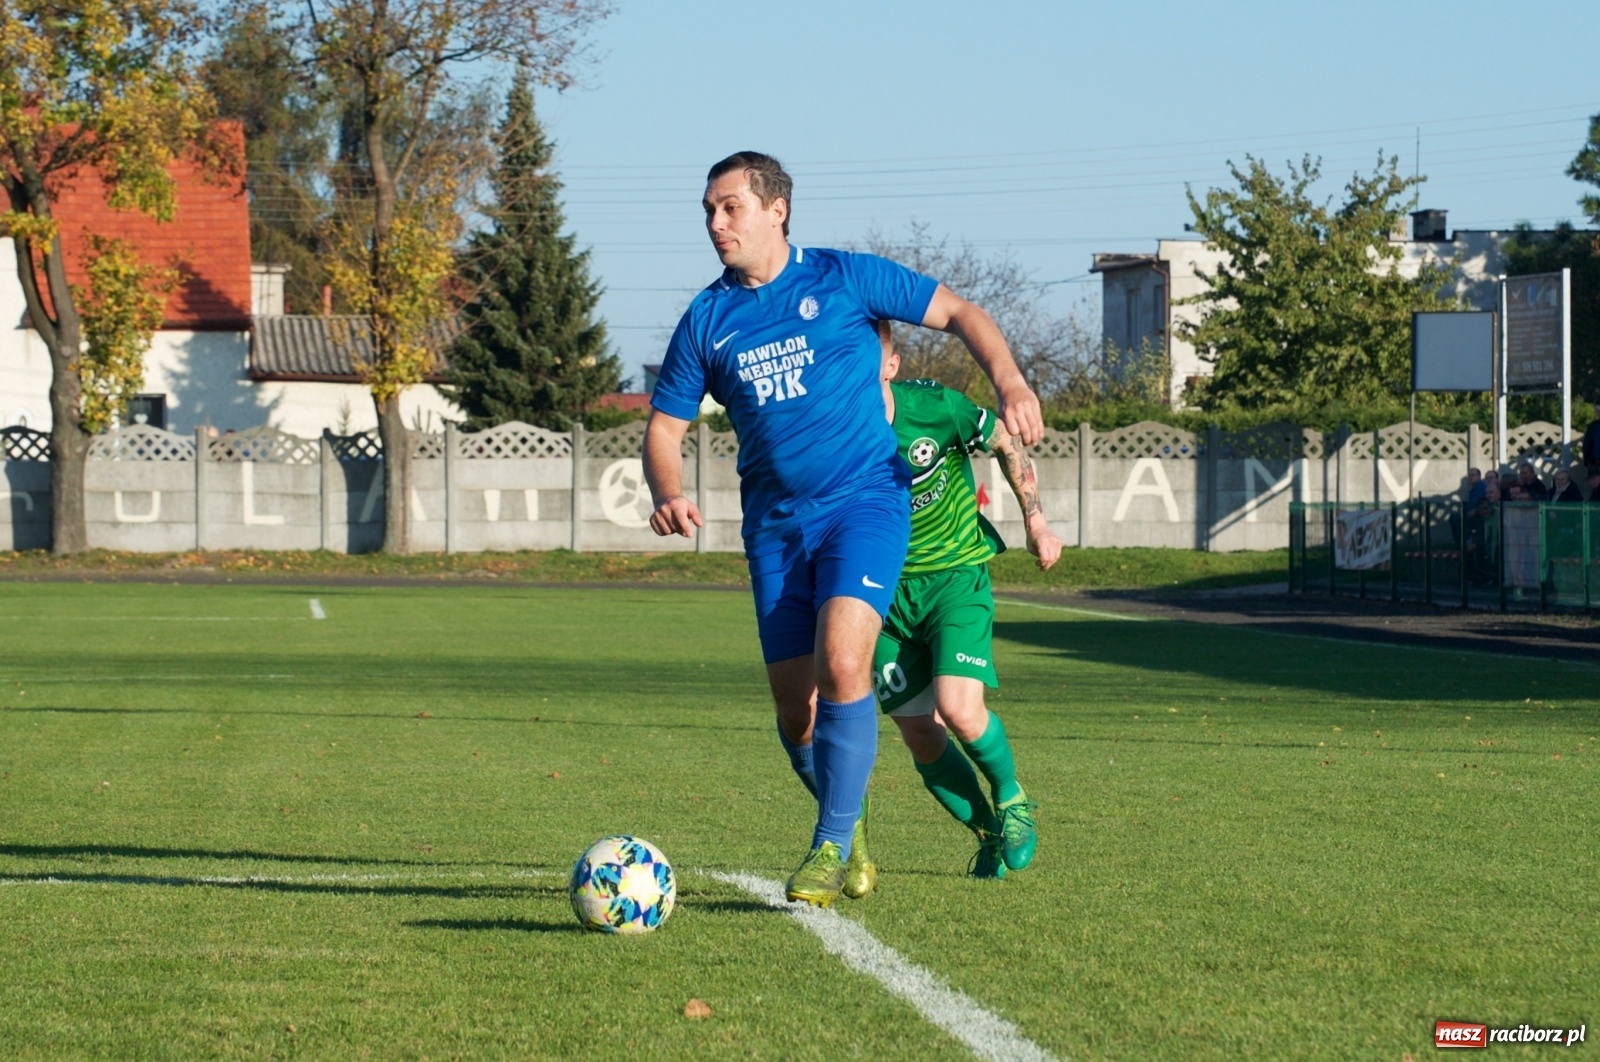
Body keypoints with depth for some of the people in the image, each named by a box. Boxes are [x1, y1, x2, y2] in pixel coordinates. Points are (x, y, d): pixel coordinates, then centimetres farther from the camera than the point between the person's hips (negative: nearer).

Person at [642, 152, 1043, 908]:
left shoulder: (844, 279, -2)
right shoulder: (707, 320, 7)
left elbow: (959, 314, 4)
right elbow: (665, 427, 10)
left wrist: (1009, 384, -13)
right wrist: (669, 496, -11)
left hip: (864, 500, -4)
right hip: (774, 524, 4)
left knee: (841, 664, -24)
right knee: (795, 711, 3)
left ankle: (832, 846, -14)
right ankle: (846, 826, 29)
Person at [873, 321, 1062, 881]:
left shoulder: (937, 408, -19)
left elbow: (1006, 443, 1)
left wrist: (1035, 520, 3)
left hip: (955, 576, -3)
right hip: (886, 587, 3)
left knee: (957, 708, -21)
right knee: (920, 738, -1)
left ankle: (1012, 798, 11)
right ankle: (991, 835, 23)